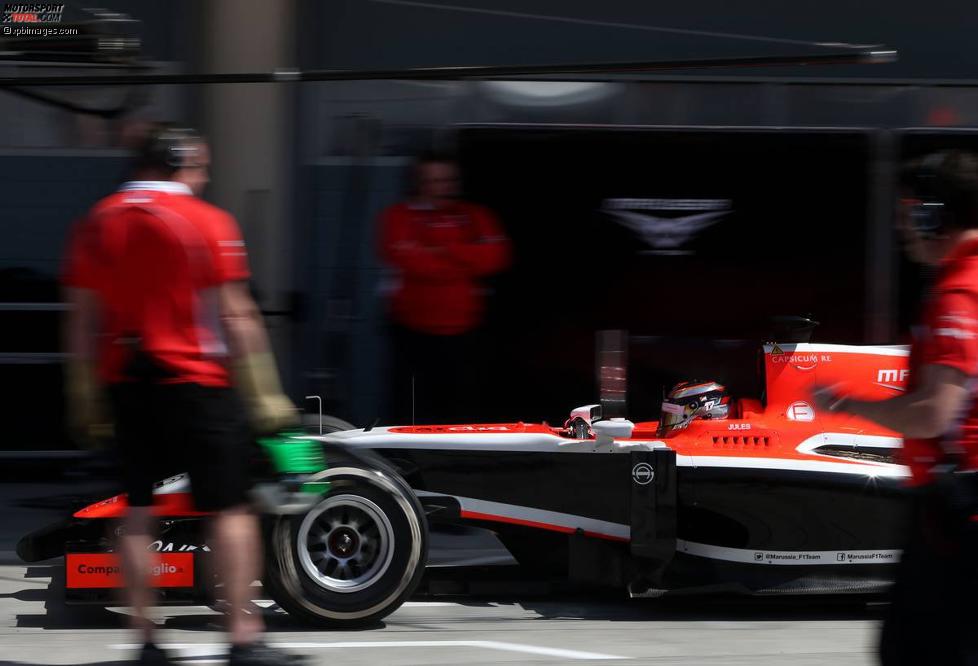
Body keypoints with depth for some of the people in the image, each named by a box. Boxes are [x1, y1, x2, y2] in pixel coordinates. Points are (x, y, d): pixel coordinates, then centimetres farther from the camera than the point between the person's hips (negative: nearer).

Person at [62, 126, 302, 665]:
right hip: (194, 380, -5)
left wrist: (83, 396, 12)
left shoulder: (97, 223, 7)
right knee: (230, 509, -1)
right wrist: (264, 394, -5)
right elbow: (235, 316, -9)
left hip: (124, 380, 5)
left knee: (139, 509, 10)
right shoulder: (207, 222, -6)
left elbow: (82, 318, 6)